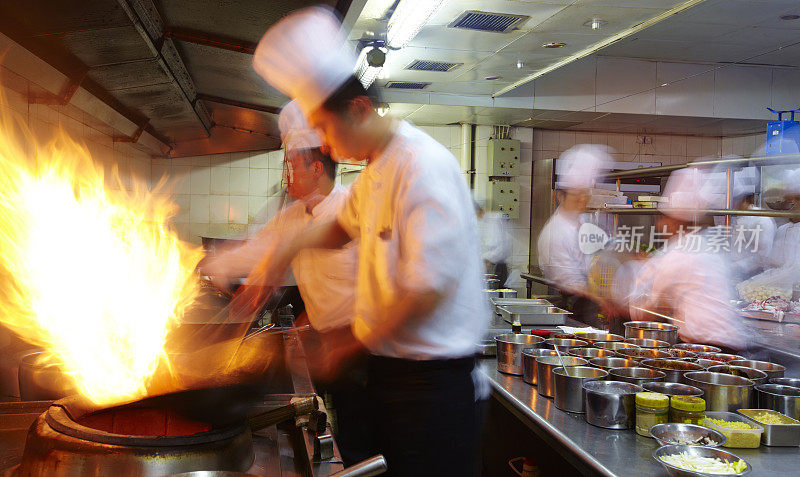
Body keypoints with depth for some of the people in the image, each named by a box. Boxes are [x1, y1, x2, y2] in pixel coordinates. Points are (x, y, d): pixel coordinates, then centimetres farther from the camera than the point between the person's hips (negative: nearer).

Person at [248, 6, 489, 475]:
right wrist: (291, 248, 8)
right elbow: (347, 225, 26)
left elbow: (428, 288, -26)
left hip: (434, 379, -9)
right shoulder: (374, 170, 9)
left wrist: (355, 346, -14)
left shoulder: (424, 165, -22)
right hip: (389, 366, 9)